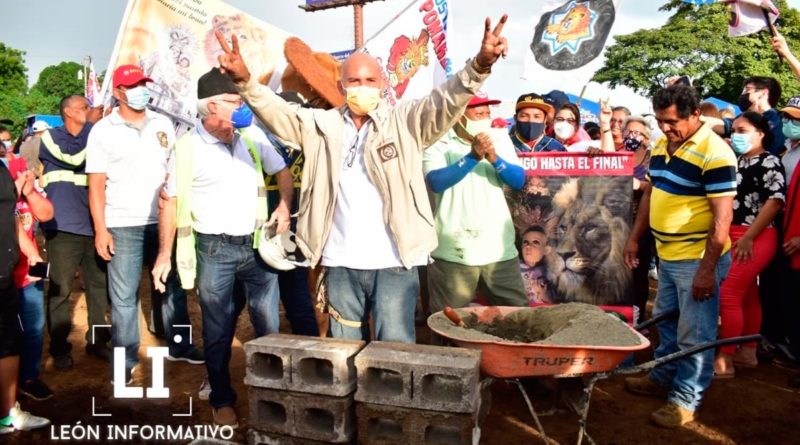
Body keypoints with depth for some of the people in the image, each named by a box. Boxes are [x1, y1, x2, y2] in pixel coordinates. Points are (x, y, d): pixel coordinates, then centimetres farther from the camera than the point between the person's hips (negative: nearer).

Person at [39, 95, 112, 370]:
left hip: (93, 227, 4)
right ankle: (60, 348, 13)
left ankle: (97, 341, 20)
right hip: (63, 229, -4)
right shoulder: (51, 137, 2)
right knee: (61, 290, 1)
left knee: (100, 285, 7)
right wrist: (94, 126, -9)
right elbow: (74, 158, -16)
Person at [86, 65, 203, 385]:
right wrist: (100, 230, -9)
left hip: (164, 221, 3)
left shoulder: (162, 124, 8)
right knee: (124, 296, 3)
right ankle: (125, 361, 14)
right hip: (123, 226, -3)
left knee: (174, 286, 12)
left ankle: (180, 346, 27)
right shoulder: (103, 131, -1)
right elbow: (96, 184, -3)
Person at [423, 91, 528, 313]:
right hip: (453, 251, -3)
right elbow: (436, 182, -19)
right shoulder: (437, 143, -3)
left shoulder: (499, 138, 8)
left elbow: (518, 181, -1)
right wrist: (473, 157, -25)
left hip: (499, 248, 3)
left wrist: (495, 158, -18)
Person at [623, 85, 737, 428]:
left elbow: (722, 217, -20)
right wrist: (635, 238, 14)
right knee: (666, 323, 21)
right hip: (666, 255, 8)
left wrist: (707, 269, -21)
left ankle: (685, 399, 18)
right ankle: (662, 378, 38)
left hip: (697, 259, -8)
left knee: (694, 334, 4)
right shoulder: (661, 146, 6)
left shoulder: (714, 153, -18)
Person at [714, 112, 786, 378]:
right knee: (747, 295, 15)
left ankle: (724, 361, -3)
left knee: (728, 295, -11)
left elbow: (776, 201, -17)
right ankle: (748, 352, 25)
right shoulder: (737, 162, 14)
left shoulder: (768, 162, -9)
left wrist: (748, 237, -19)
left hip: (753, 239, -8)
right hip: (733, 238, 8)